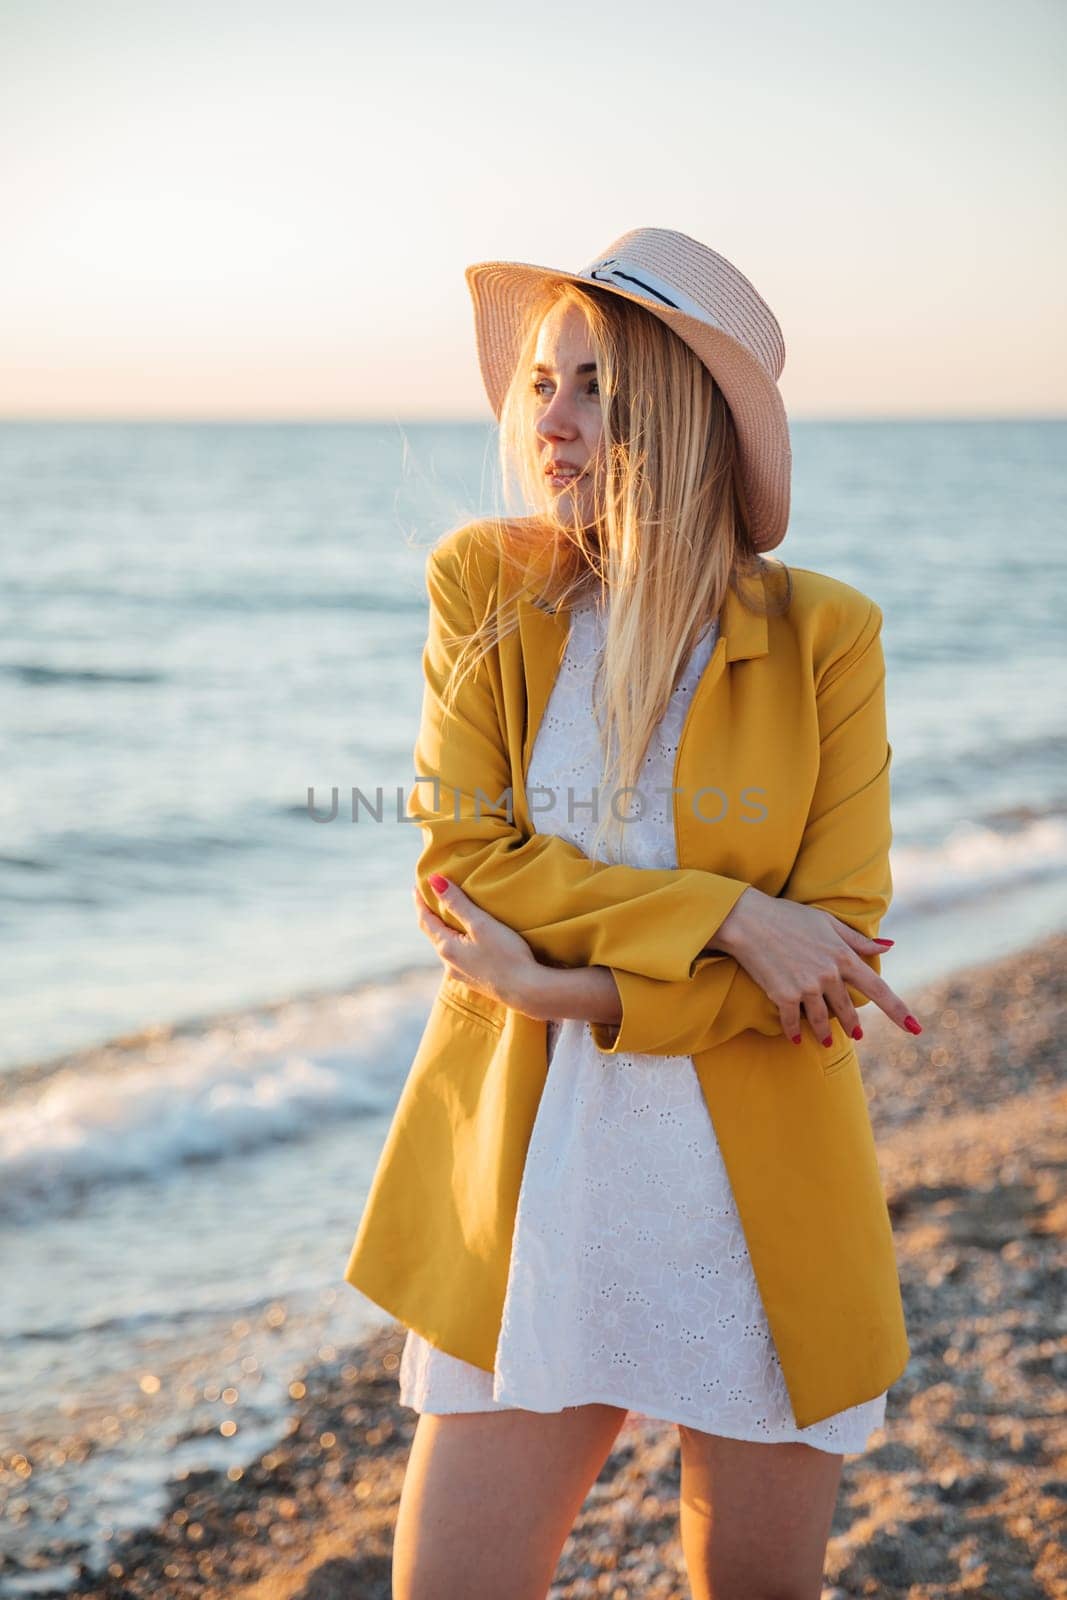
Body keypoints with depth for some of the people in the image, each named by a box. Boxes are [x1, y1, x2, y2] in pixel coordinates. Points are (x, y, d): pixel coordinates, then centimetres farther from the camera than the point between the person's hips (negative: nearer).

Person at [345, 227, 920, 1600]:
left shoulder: (824, 636, -5)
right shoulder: (483, 586, -1)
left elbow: (835, 934, -8)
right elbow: (463, 861, -9)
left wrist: (578, 988, -17)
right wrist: (724, 919, -18)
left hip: (763, 1211, 0)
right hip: (527, 1190, 0)